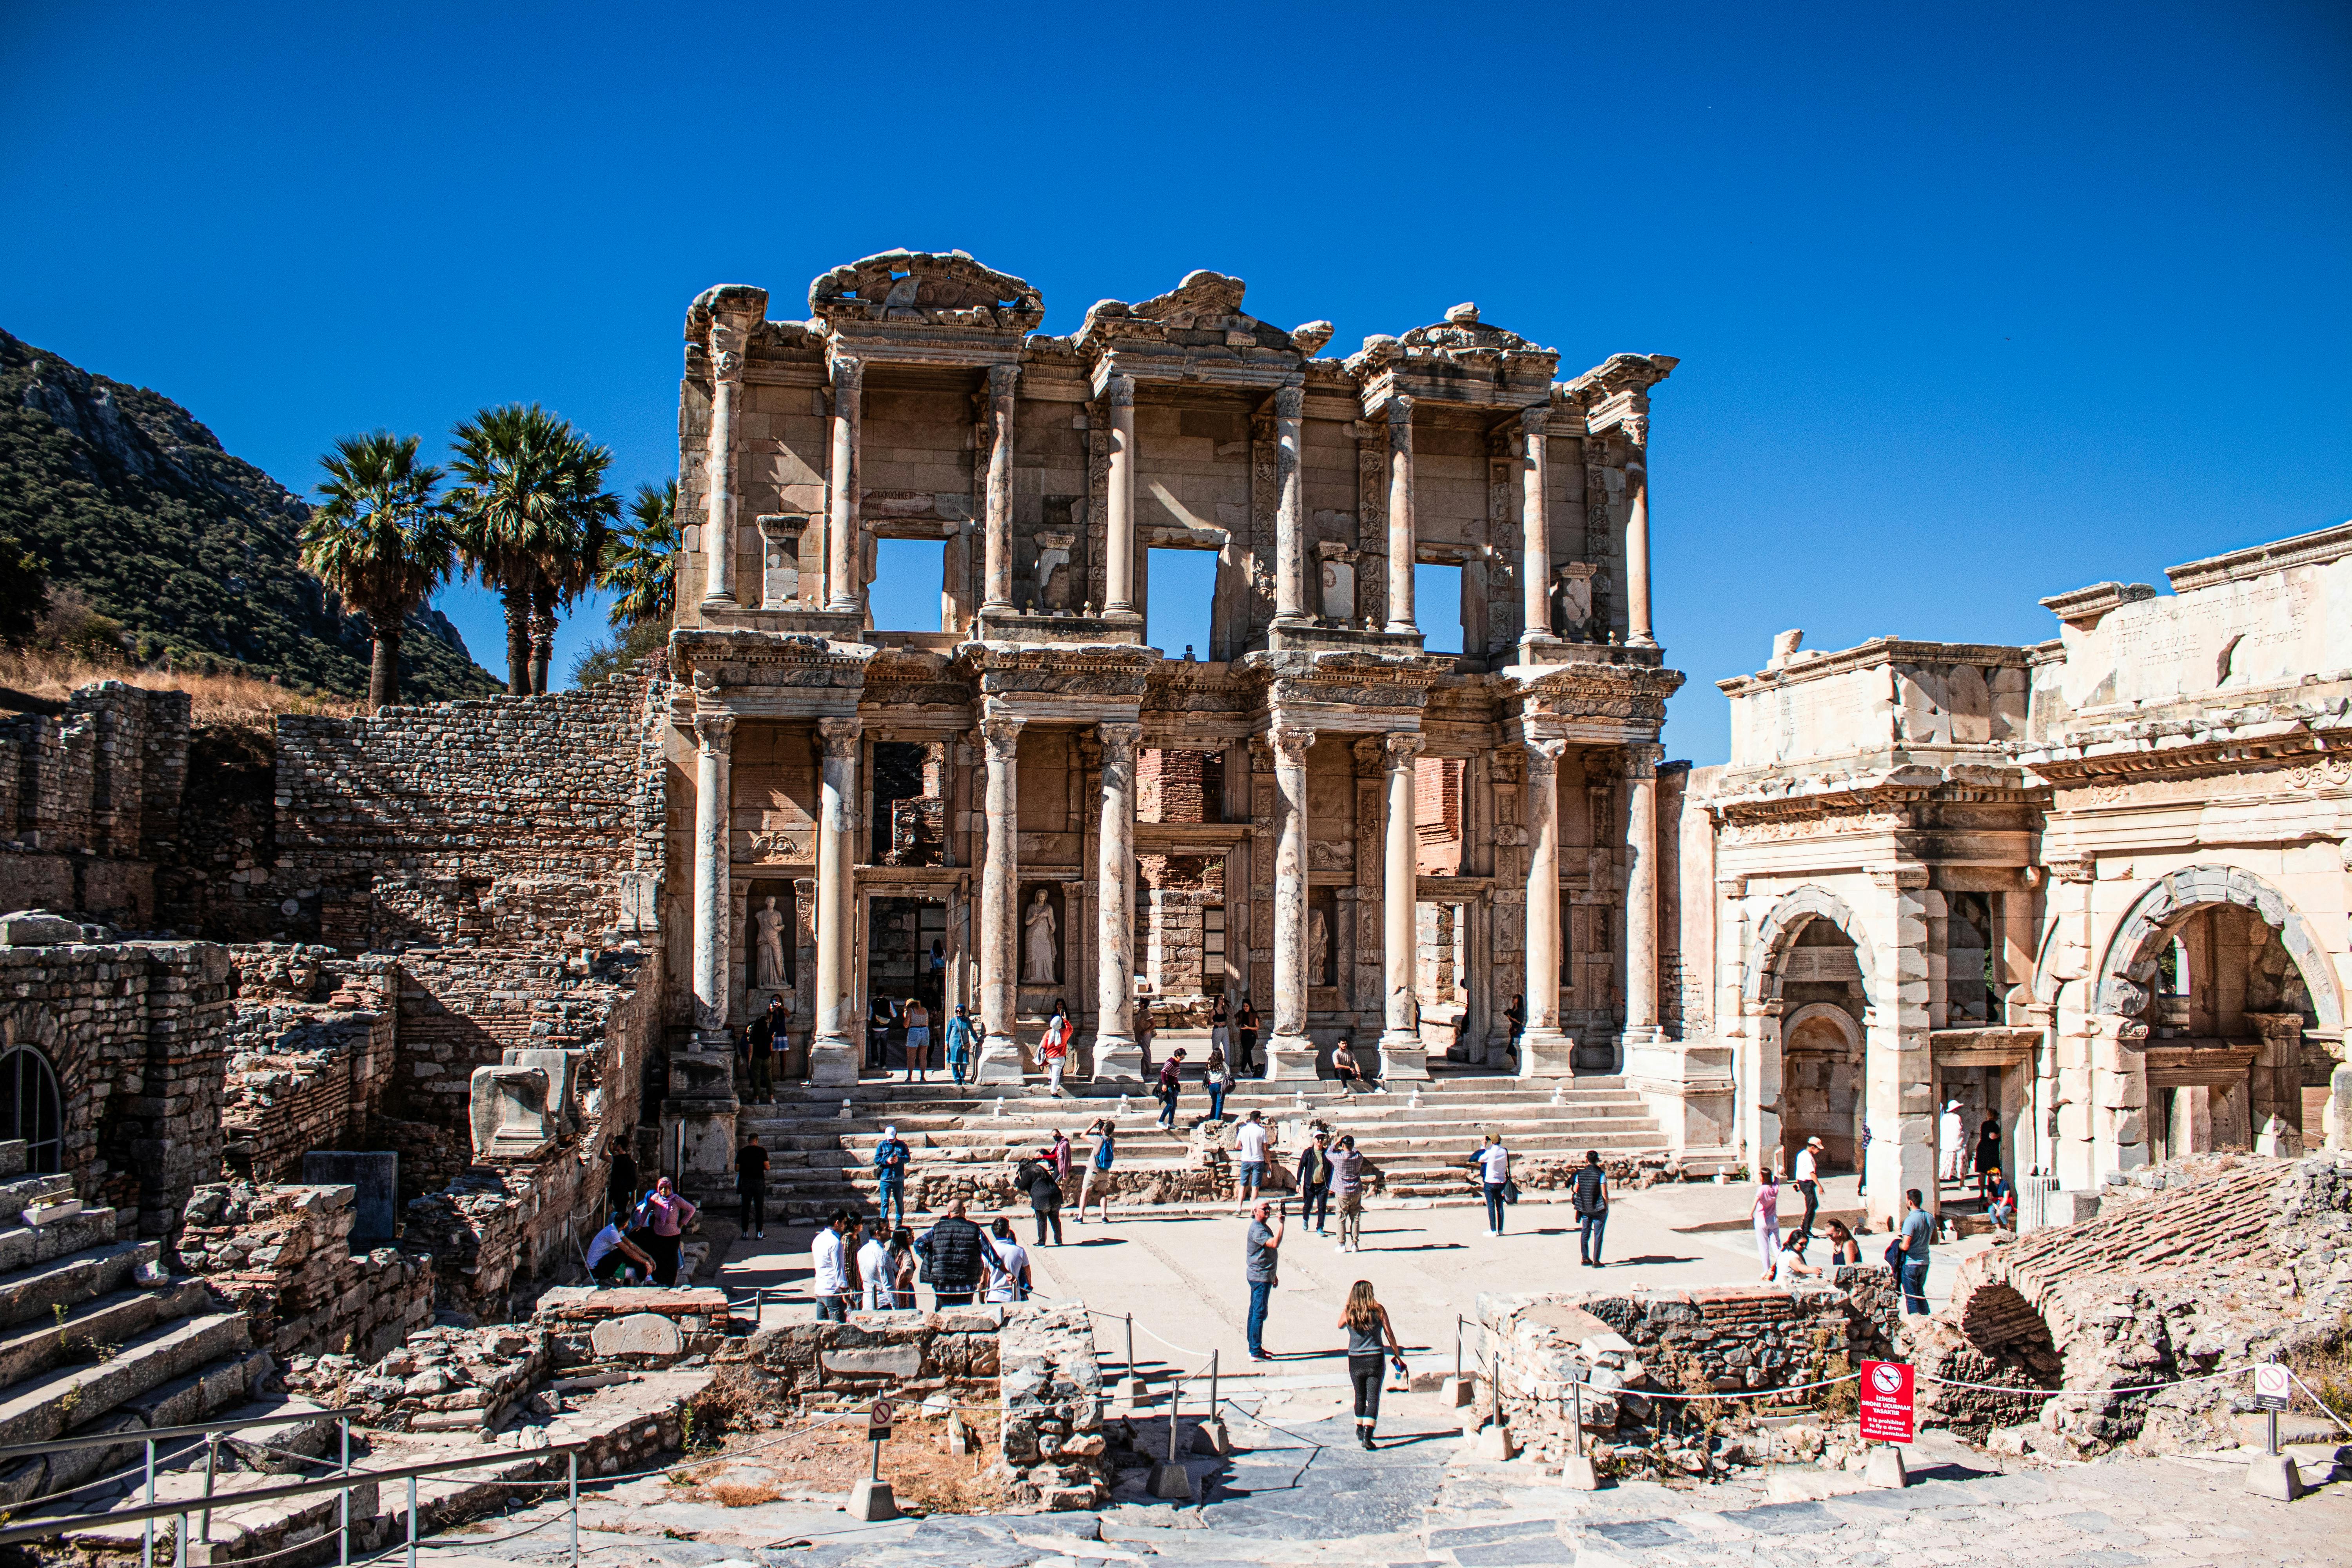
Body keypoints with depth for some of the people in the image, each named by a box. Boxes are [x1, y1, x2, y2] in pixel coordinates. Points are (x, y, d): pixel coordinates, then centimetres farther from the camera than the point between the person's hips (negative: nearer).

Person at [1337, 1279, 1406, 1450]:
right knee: (1373, 1398, 0)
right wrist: (1398, 1357, 6)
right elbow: (1389, 1334, -3)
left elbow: (1340, 1326, 18)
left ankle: (1360, 1430, 34)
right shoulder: (1379, 1310, -6)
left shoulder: (1348, 1312, -3)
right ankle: (1367, 1435, -14)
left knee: (1360, 1396, 21)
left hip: (1355, 1360, 2)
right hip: (1375, 1359, -2)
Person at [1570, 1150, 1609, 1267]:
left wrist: (1573, 1202, 17)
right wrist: (1607, 1207, -2)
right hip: (1599, 1209, -4)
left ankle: (1585, 1258, 22)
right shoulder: (1601, 1174, -12)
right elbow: (1604, 1193, -13)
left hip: (1584, 1209, 4)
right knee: (1598, 1235, 2)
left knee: (1585, 1233, 16)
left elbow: (1574, 1191, 1)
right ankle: (1596, 1261, 2)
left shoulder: (1580, 1174, -2)